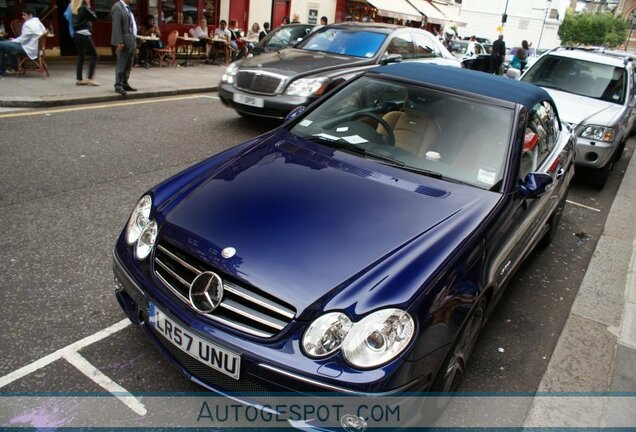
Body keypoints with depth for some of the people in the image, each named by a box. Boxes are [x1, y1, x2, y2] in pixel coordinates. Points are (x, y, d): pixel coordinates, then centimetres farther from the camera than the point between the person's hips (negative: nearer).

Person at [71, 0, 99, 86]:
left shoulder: (74, 8, 12)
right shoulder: (84, 8, -12)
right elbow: (94, 18, -7)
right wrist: (90, 8, 4)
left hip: (76, 34, 8)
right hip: (84, 34, -8)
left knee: (80, 57, 12)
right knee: (94, 56, -2)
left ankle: (78, 79, 11)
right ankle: (90, 79, -7)